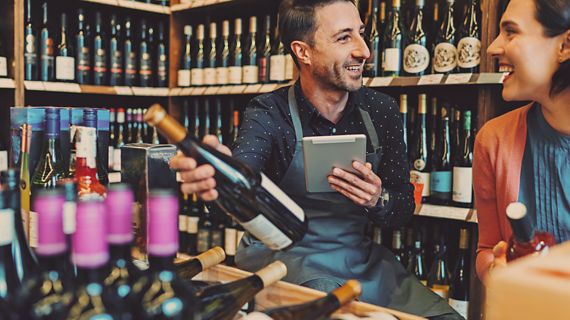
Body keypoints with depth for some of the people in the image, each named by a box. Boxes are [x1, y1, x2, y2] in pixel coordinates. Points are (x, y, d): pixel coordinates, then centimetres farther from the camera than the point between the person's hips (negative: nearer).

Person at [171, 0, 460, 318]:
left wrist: (378, 200, -19)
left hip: (360, 257, 5)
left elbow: (405, 209, 5)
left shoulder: (381, 110, -1)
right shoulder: (268, 115, -11)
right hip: (282, 257, -4)